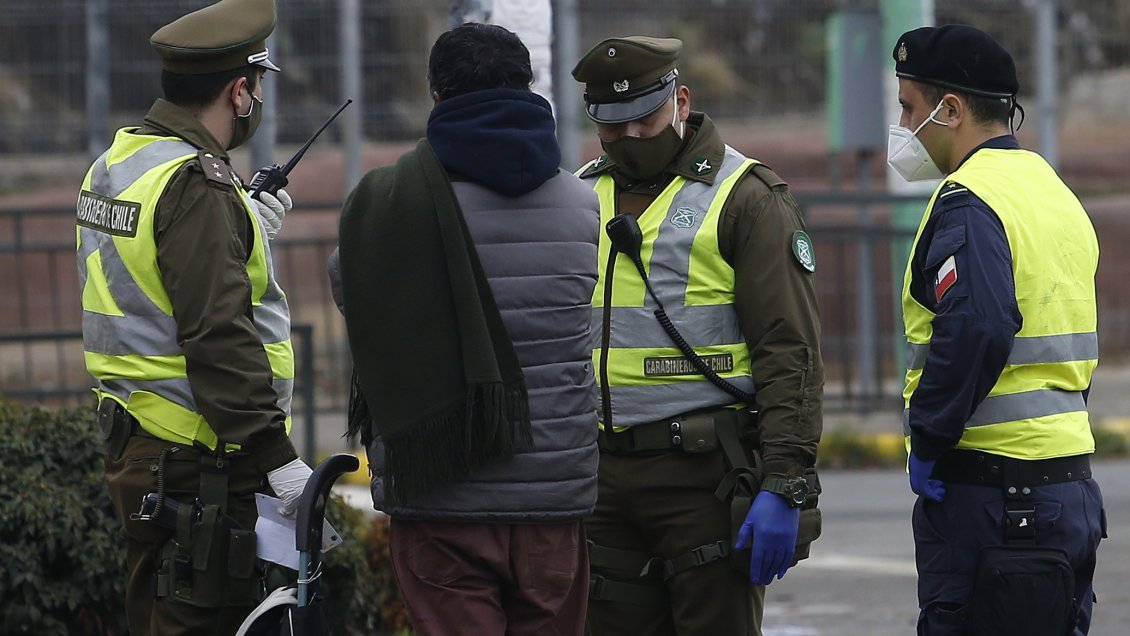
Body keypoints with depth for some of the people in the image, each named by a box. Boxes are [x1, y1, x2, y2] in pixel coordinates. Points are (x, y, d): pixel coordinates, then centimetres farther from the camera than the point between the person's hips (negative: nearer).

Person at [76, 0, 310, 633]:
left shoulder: (115, 165, 13)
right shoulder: (196, 187, -18)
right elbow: (219, 337, -23)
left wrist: (245, 218, 24)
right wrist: (277, 455, -22)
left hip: (135, 447, 10)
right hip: (196, 465, -10)